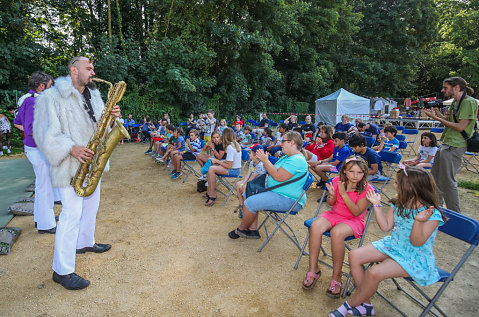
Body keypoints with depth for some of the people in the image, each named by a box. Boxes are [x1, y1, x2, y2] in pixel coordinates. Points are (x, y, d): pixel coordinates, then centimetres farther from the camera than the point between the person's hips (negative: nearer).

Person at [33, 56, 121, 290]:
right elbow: (45, 133, -15)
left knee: (91, 206, 19)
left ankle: (85, 243, 41)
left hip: (92, 162, 8)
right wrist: (71, 149, -27)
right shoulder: (52, 97, -11)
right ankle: (62, 270, 4)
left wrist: (111, 117, -6)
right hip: (70, 165, -8)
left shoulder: (93, 96, 13)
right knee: (72, 213, -8)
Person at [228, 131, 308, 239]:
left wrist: (266, 160, -17)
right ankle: (253, 230, 7)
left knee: (250, 202, -18)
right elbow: (273, 171, 17)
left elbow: (278, 176, -26)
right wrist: (263, 160, 3)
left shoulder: (297, 160, -19)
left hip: (288, 199, -11)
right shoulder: (286, 157, 15)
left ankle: (241, 229, 9)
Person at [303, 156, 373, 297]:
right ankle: (313, 269, -12)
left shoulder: (367, 189, -12)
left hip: (354, 221, -4)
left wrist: (343, 193, -27)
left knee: (337, 233, -36)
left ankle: (336, 277, -17)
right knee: (315, 226, -28)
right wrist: (332, 195, -19)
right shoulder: (337, 181, -3)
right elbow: (331, 203, 5)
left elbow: (357, 212, -18)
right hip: (334, 214, 4)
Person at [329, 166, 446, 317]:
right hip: (393, 245, 7)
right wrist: (377, 205, -2)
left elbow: (416, 243, -23)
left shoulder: (433, 214, -21)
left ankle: (349, 305, -3)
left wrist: (419, 221, -40)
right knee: (354, 255, -9)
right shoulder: (398, 204, -1)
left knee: (374, 273, -29)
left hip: (415, 257, -7)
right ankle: (365, 304, 2)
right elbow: (385, 227, 4)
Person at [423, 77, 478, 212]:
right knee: (435, 177, 17)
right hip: (446, 144, 10)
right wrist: (437, 113, 5)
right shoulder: (455, 102, 15)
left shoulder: (469, 102, -13)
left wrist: (437, 118, -15)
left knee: (448, 181, -4)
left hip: (454, 147, -10)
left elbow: (460, 127, -18)